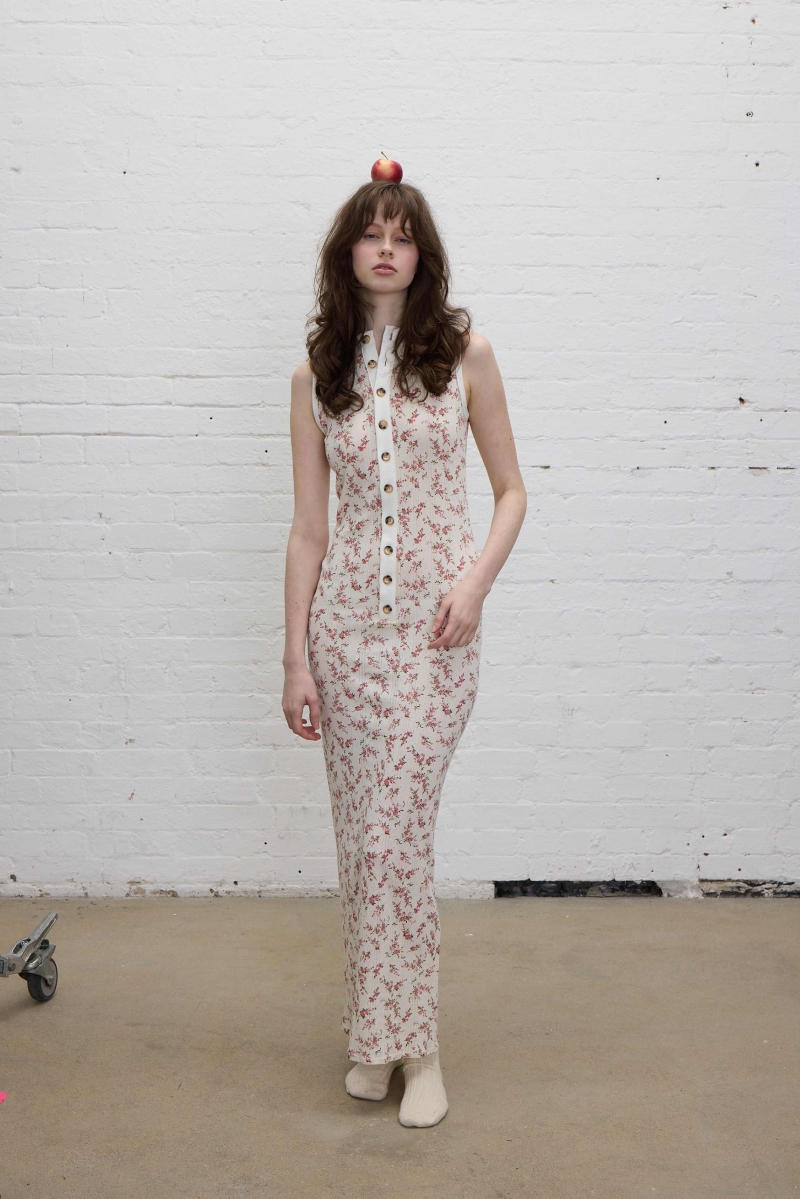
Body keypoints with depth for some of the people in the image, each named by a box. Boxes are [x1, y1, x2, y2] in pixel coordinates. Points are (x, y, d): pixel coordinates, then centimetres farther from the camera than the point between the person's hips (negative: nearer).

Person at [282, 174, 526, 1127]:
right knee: (361, 836, 8)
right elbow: (308, 527, 5)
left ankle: (410, 1042, 12)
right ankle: (375, 1035, 26)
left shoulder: (464, 354, 2)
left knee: (394, 835, -6)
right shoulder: (316, 375, 6)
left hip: (436, 621, -2)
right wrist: (296, 657, 1)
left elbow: (511, 489, 6)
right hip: (346, 617, 2)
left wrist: (476, 579, -12)